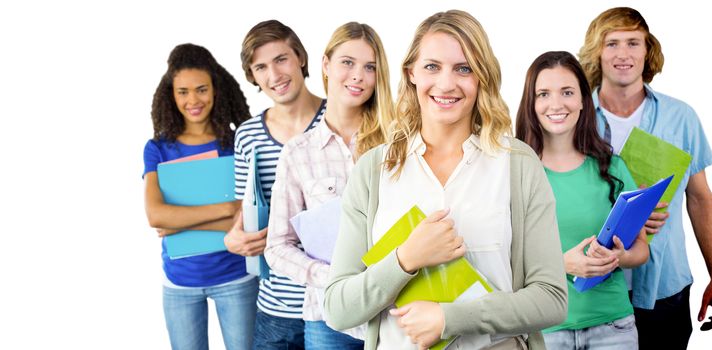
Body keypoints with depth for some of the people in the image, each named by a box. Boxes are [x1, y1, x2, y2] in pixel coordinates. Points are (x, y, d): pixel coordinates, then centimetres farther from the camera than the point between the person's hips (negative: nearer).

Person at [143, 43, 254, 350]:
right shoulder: (158, 149, -2)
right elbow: (156, 215, -17)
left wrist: (181, 224, -18)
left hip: (235, 278, -1)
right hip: (179, 282, 1)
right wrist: (227, 208, -21)